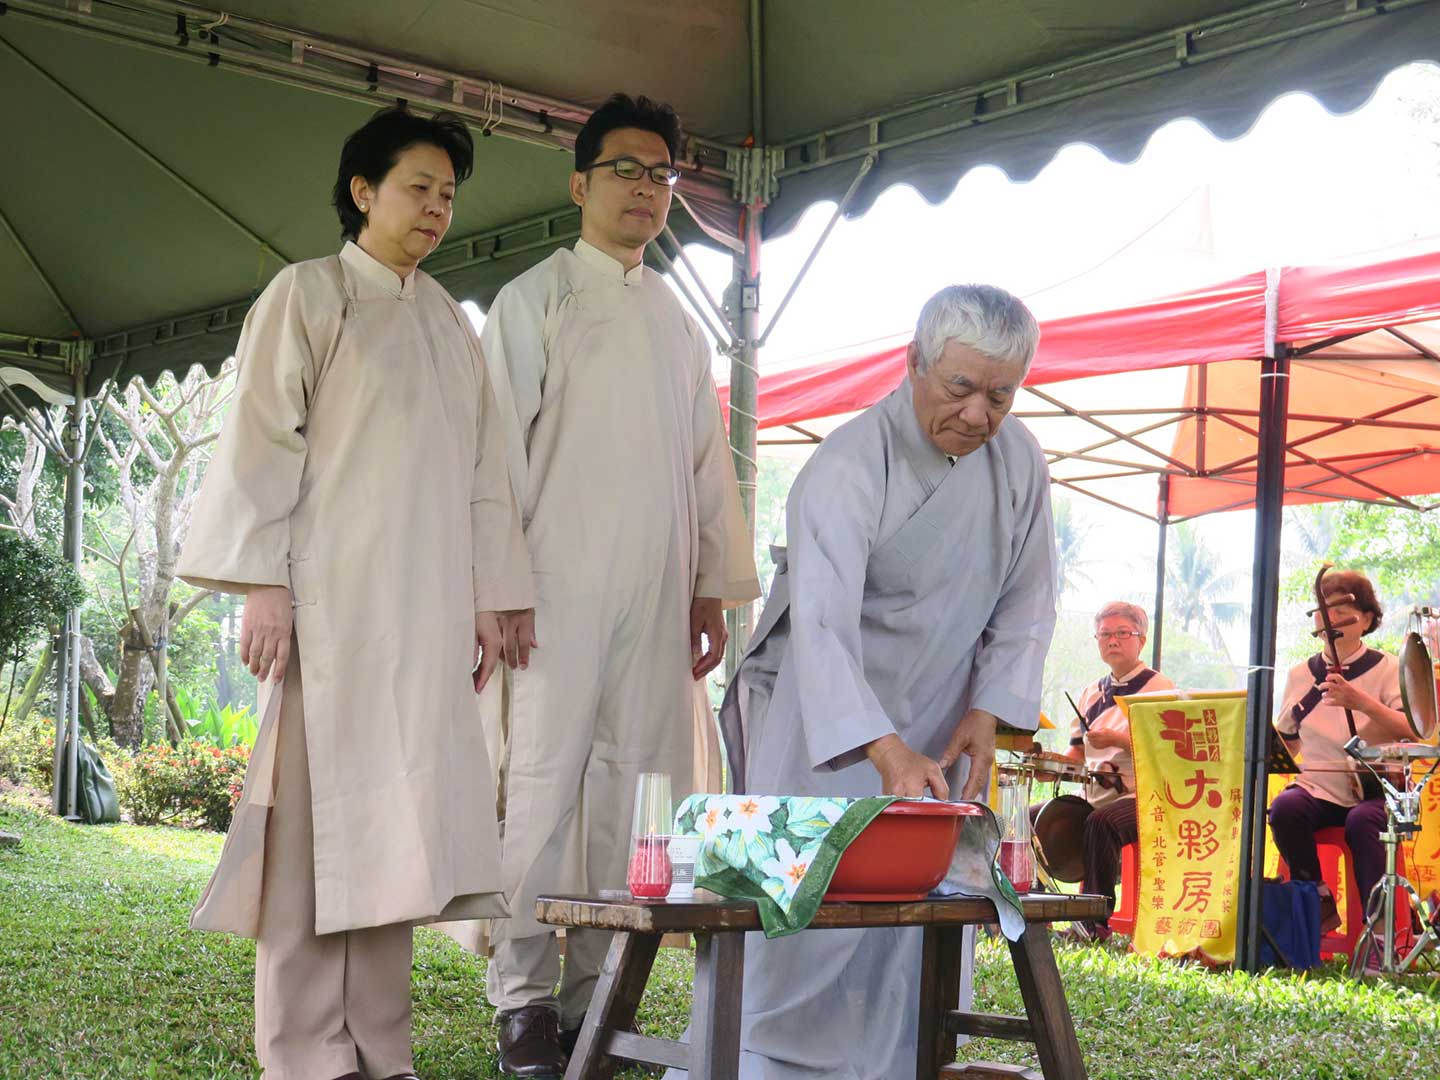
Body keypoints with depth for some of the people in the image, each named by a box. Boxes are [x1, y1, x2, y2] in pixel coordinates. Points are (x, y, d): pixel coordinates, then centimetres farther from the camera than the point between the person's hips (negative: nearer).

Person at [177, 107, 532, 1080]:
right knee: (320, 815, -6)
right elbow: (263, 438, -4)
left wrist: (488, 593, 11)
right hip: (334, 598, -5)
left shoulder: (449, 321, 20)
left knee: (392, 826, 4)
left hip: (427, 613, 5)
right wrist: (262, 583, -12)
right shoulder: (308, 294, 3)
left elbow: (480, 462, 18)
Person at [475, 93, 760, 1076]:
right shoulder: (534, 299, 6)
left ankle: (593, 996, 9)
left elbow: (707, 457, 20)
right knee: (544, 782, -7)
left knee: (632, 783, 2)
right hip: (559, 587, -5)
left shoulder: (679, 321, 21)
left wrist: (716, 585, 13)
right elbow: (502, 445, -2)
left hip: (656, 592, 5)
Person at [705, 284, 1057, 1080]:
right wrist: (888, 755, -45)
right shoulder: (848, 468, -23)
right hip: (828, 724, -5)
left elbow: (1026, 599, 6)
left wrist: (987, 712, -7)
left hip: (937, 721, 5)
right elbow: (820, 621, -34)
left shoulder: (1017, 459, -3)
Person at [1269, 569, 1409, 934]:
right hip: (1318, 790, 3)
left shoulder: (1386, 668, 2)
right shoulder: (1301, 675, 12)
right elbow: (1287, 741, 19)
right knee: (1284, 808, -30)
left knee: (1361, 821, -37)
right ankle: (1318, 903, -12)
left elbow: (1410, 730, -13)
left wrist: (1362, 702, -27)